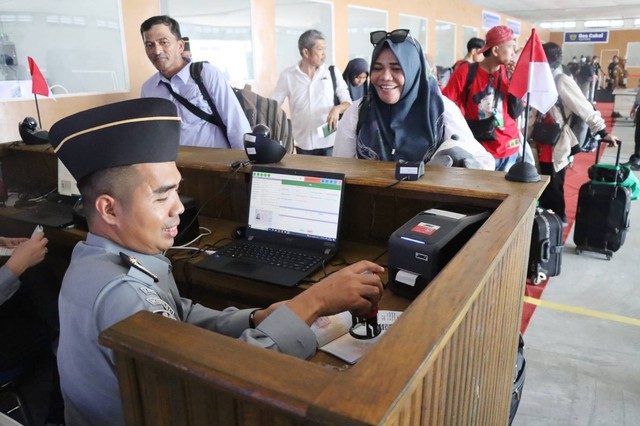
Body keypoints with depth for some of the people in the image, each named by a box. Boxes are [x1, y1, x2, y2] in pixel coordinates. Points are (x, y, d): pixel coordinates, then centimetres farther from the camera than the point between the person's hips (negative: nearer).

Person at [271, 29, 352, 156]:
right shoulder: (287, 75, -1)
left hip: (330, 142, 0)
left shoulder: (332, 71, 2)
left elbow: (348, 102, 4)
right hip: (303, 145, 0)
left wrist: (337, 109, -18)